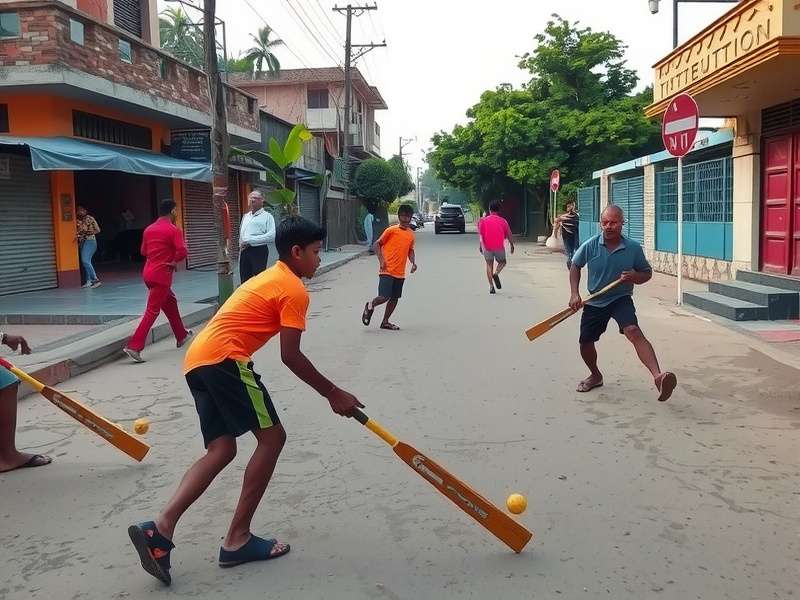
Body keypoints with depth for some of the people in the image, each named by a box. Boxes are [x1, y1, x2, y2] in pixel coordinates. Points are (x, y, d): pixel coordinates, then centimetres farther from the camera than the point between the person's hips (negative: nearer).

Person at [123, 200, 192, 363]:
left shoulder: (149, 229, 11)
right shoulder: (173, 230, -10)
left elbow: (144, 251, 20)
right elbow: (182, 251, -20)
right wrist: (174, 262, -2)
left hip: (149, 273, 9)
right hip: (162, 275, -9)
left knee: (170, 302, 23)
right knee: (152, 311, -7)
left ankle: (181, 336, 34)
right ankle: (134, 346, -13)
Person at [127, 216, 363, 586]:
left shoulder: (270, 277, 26)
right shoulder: (294, 290, -4)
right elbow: (290, 357, -9)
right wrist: (333, 395, -2)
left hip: (197, 358, 10)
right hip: (224, 359, -10)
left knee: (221, 449, 9)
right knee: (271, 437, -1)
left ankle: (160, 528, -3)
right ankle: (237, 539, 4)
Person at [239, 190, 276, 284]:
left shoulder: (267, 216, -1)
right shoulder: (245, 216, 20)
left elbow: (271, 236, -15)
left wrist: (251, 241, -16)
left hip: (259, 251, -6)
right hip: (244, 251, 6)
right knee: (244, 280, 7)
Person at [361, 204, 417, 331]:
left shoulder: (411, 234, 10)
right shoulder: (391, 230, -6)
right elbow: (377, 244, -5)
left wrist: (413, 262, 3)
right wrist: (381, 260, -17)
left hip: (400, 273, 6)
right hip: (387, 271, -6)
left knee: (394, 298, 9)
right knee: (384, 297, -12)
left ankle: (385, 322, 22)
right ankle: (370, 306, 18)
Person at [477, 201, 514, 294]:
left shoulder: (483, 220, 4)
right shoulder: (503, 221, 4)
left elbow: (480, 233, -9)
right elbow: (509, 235, 5)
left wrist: (480, 245, -10)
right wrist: (512, 245, 17)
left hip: (487, 246, 1)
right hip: (499, 246, 0)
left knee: (489, 264, 12)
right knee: (502, 262, 20)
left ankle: (491, 286, 1)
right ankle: (496, 273, -11)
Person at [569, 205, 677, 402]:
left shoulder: (633, 248, -11)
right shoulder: (590, 246, -10)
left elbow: (647, 273, 4)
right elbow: (575, 266, 9)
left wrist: (635, 277, -20)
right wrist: (575, 294, -2)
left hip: (621, 299, -3)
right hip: (594, 302, 3)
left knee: (634, 332, -28)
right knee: (585, 342, 7)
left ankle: (658, 377, -43)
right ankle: (596, 376, 38)